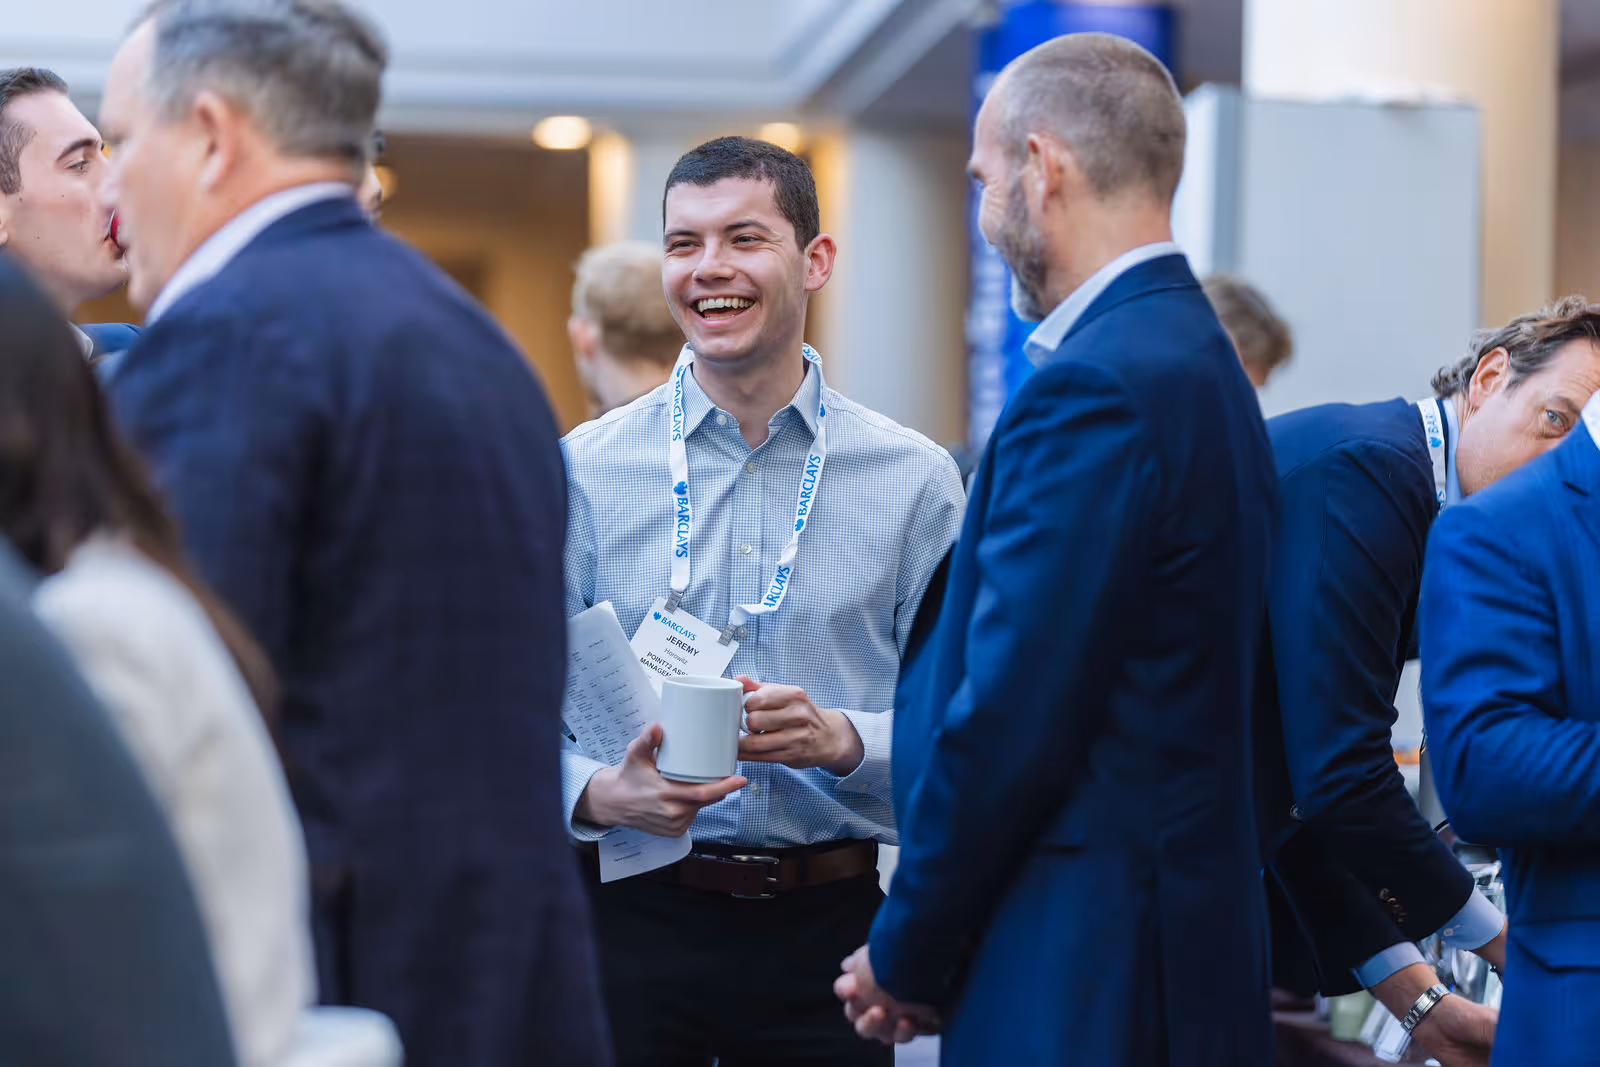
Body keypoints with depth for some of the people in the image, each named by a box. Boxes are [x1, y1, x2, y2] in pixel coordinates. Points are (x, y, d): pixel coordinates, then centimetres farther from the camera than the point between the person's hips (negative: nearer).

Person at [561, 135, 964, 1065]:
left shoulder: (915, 479, 3)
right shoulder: (584, 469, 3)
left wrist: (843, 740, -18)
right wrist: (601, 793, -20)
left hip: (828, 925, 0)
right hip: (639, 917, 0)